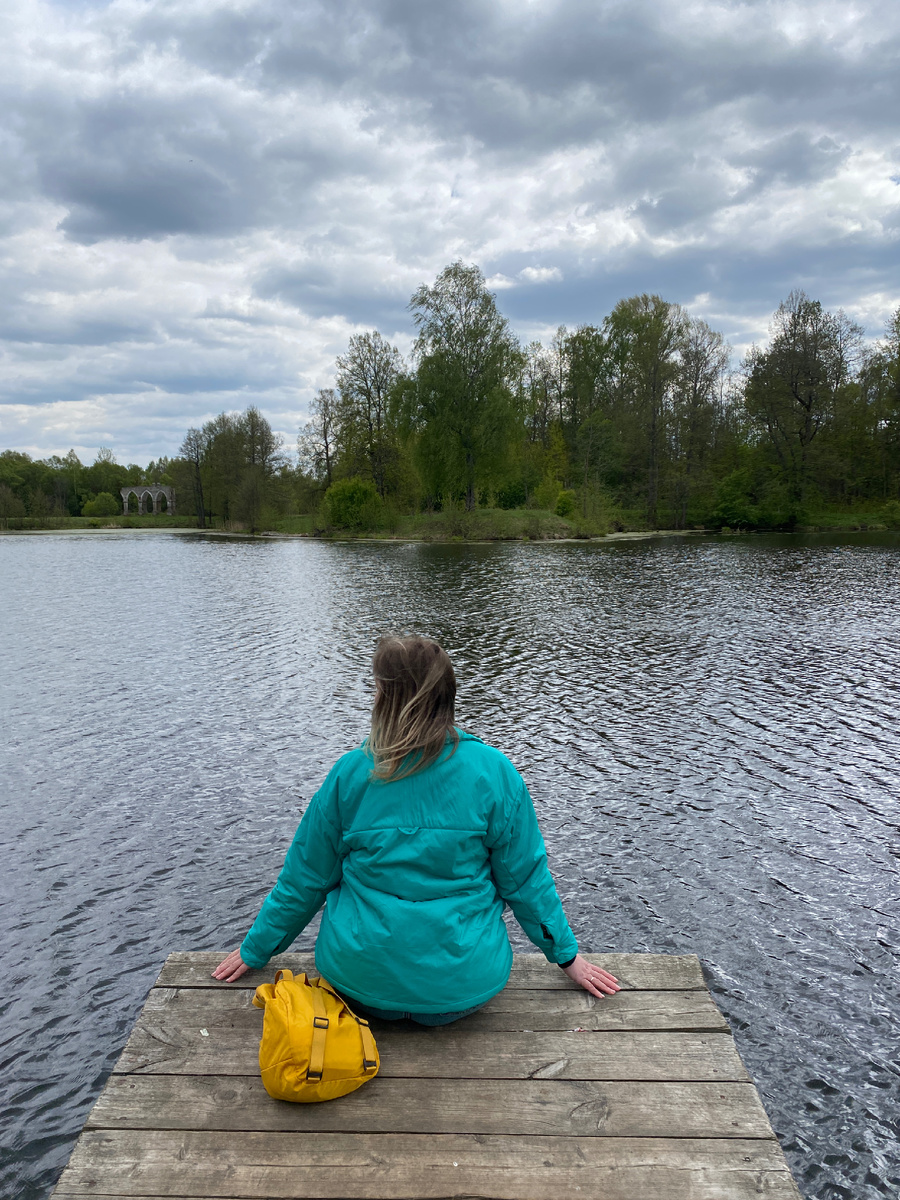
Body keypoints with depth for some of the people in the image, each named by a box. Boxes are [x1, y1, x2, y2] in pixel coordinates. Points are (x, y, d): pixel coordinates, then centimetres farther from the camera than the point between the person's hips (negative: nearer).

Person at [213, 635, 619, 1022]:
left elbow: (304, 880, 0)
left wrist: (254, 950, 17)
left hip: (361, 984, 0)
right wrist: (567, 955, 13)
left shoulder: (349, 774, -11)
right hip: (463, 987, 0)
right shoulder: (493, 771, -13)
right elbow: (525, 877, -4)